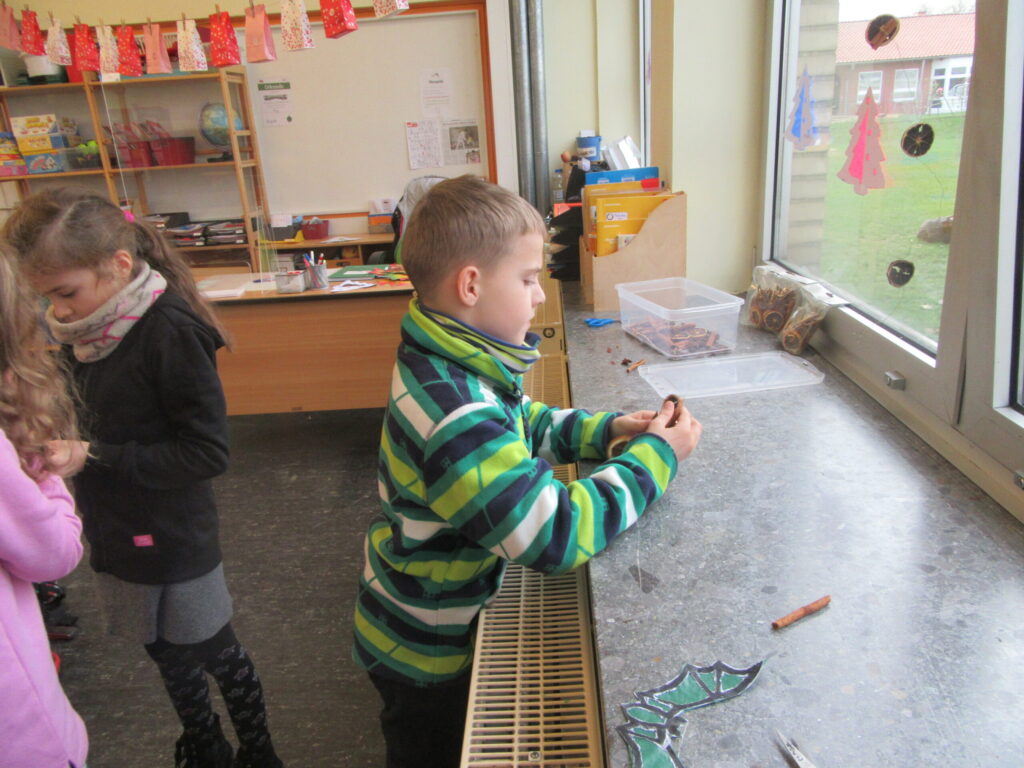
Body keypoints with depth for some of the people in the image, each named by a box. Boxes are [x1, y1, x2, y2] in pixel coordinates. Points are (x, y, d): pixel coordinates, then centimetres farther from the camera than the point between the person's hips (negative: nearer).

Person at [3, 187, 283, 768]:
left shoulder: (168, 331, -25)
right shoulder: (85, 329, -1)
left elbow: (209, 451, -25)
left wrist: (94, 457, -24)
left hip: (171, 539, -7)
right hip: (118, 531, 8)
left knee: (213, 652, 12)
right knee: (166, 652, 23)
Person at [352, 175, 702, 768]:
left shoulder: (456, 367, -8)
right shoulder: (456, 415, -38)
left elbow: (524, 423, 10)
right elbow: (557, 535, -37)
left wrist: (606, 430, -5)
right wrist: (655, 455, -25)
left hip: (446, 619, 8)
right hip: (427, 655, -8)